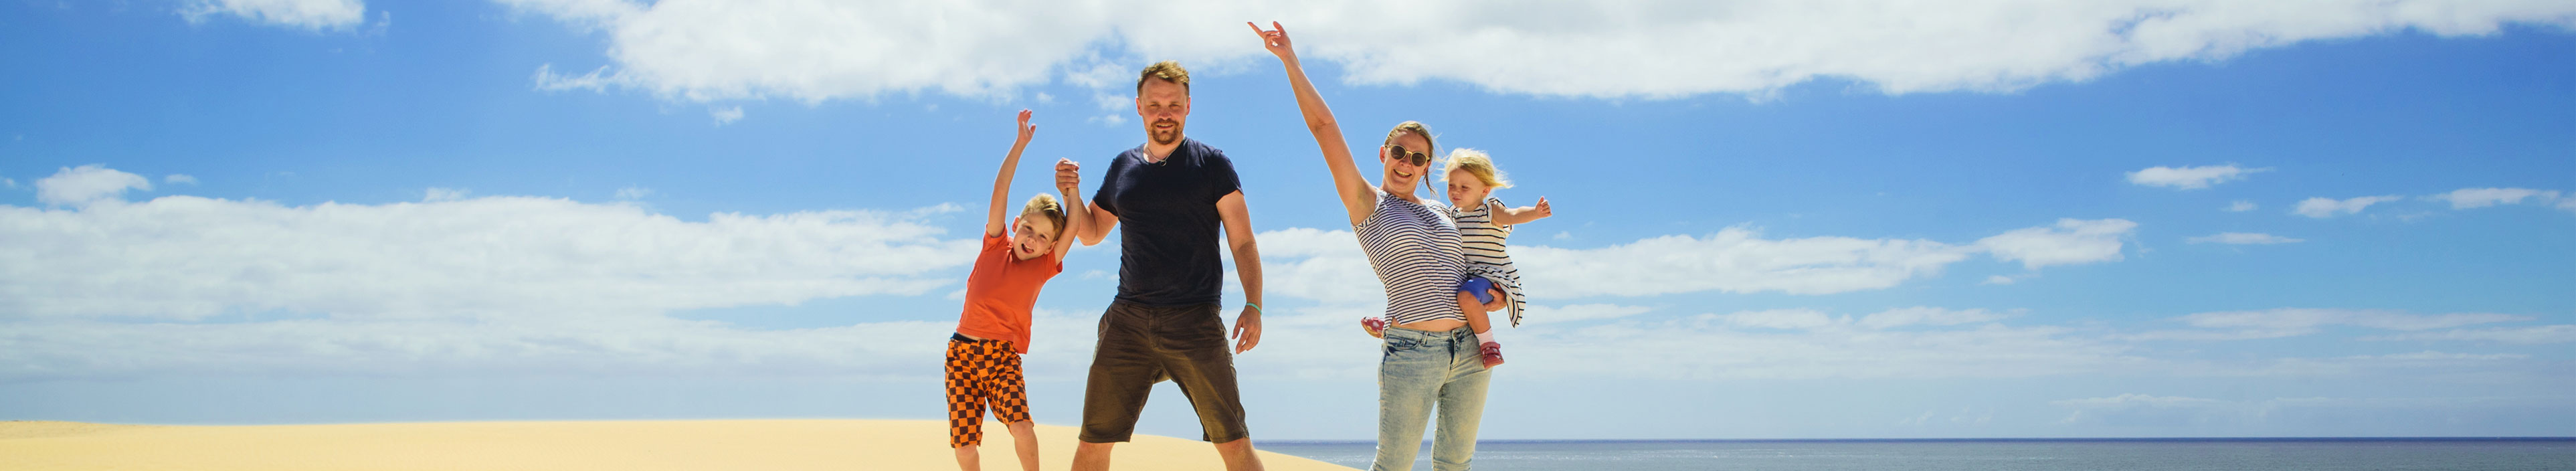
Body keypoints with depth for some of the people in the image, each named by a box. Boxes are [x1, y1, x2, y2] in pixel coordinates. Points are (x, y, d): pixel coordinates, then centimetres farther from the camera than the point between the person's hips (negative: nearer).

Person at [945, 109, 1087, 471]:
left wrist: (1071, 189, -1)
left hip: (1004, 356, -1)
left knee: (1021, 426, -21)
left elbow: (1074, 227, -5)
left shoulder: (1044, 266, 5)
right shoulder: (995, 246, 6)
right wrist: (1021, 144, -4)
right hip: (963, 350, 1)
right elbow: (1000, 192, -1)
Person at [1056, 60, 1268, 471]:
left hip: (1195, 322, -3)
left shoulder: (1211, 164, 4)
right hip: (1128, 320, 4)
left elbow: (1243, 243, 0)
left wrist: (1253, 305, -14)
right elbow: (1091, 233, 27)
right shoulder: (1122, 167, 16)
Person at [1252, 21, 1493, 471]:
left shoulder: (1441, 212, 16)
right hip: (1411, 354, -5)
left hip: (1470, 351, 5)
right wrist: (1290, 60, -7)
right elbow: (1325, 127, -5)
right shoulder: (1367, 205, 2)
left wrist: (1481, 295, 9)